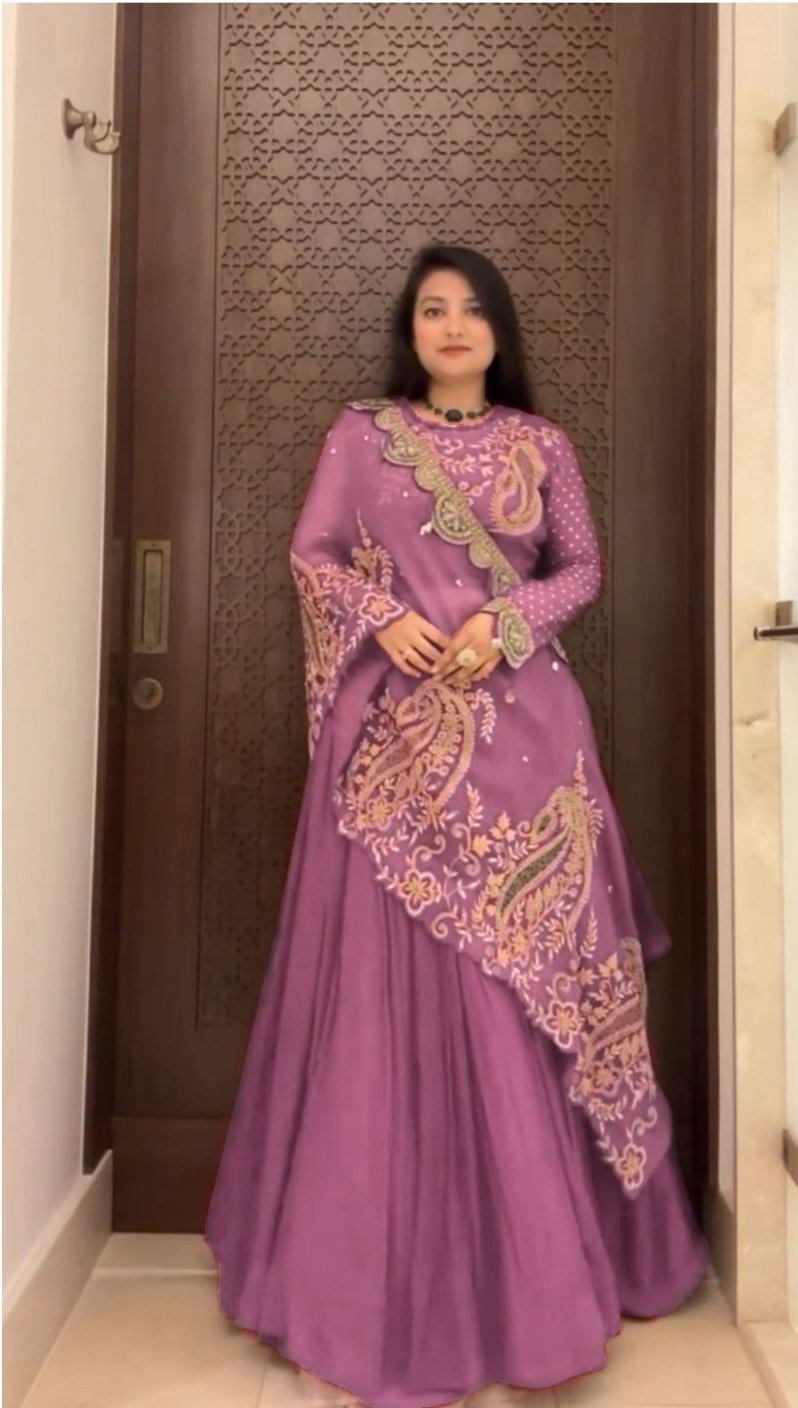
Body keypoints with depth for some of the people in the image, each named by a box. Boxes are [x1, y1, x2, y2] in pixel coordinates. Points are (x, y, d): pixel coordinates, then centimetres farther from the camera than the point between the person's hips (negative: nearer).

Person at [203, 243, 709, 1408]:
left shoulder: (543, 445, 12)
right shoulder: (361, 432, 10)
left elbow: (582, 569, 11)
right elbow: (311, 554, 7)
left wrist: (506, 621, -8)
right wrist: (381, 617, -10)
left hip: (517, 721, 2)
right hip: (395, 723, -1)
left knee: (526, 965, 4)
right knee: (387, 967, -1)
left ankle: (531, 1251, 21)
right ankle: (384, 1267, 16)